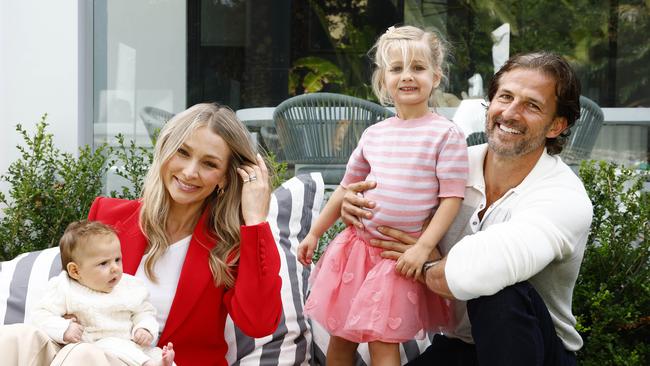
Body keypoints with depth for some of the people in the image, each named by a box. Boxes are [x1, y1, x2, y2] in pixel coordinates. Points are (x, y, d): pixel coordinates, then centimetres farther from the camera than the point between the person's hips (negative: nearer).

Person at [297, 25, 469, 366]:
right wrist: (314, 232, 18)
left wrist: (423, 247, -18)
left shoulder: (446, 134, -8)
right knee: (340, 334, 10)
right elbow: (347, 187, 17)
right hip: (359, 243, 5)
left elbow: (452, 198, -11)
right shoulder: (374, 134, 7)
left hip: (403, 253, -5)